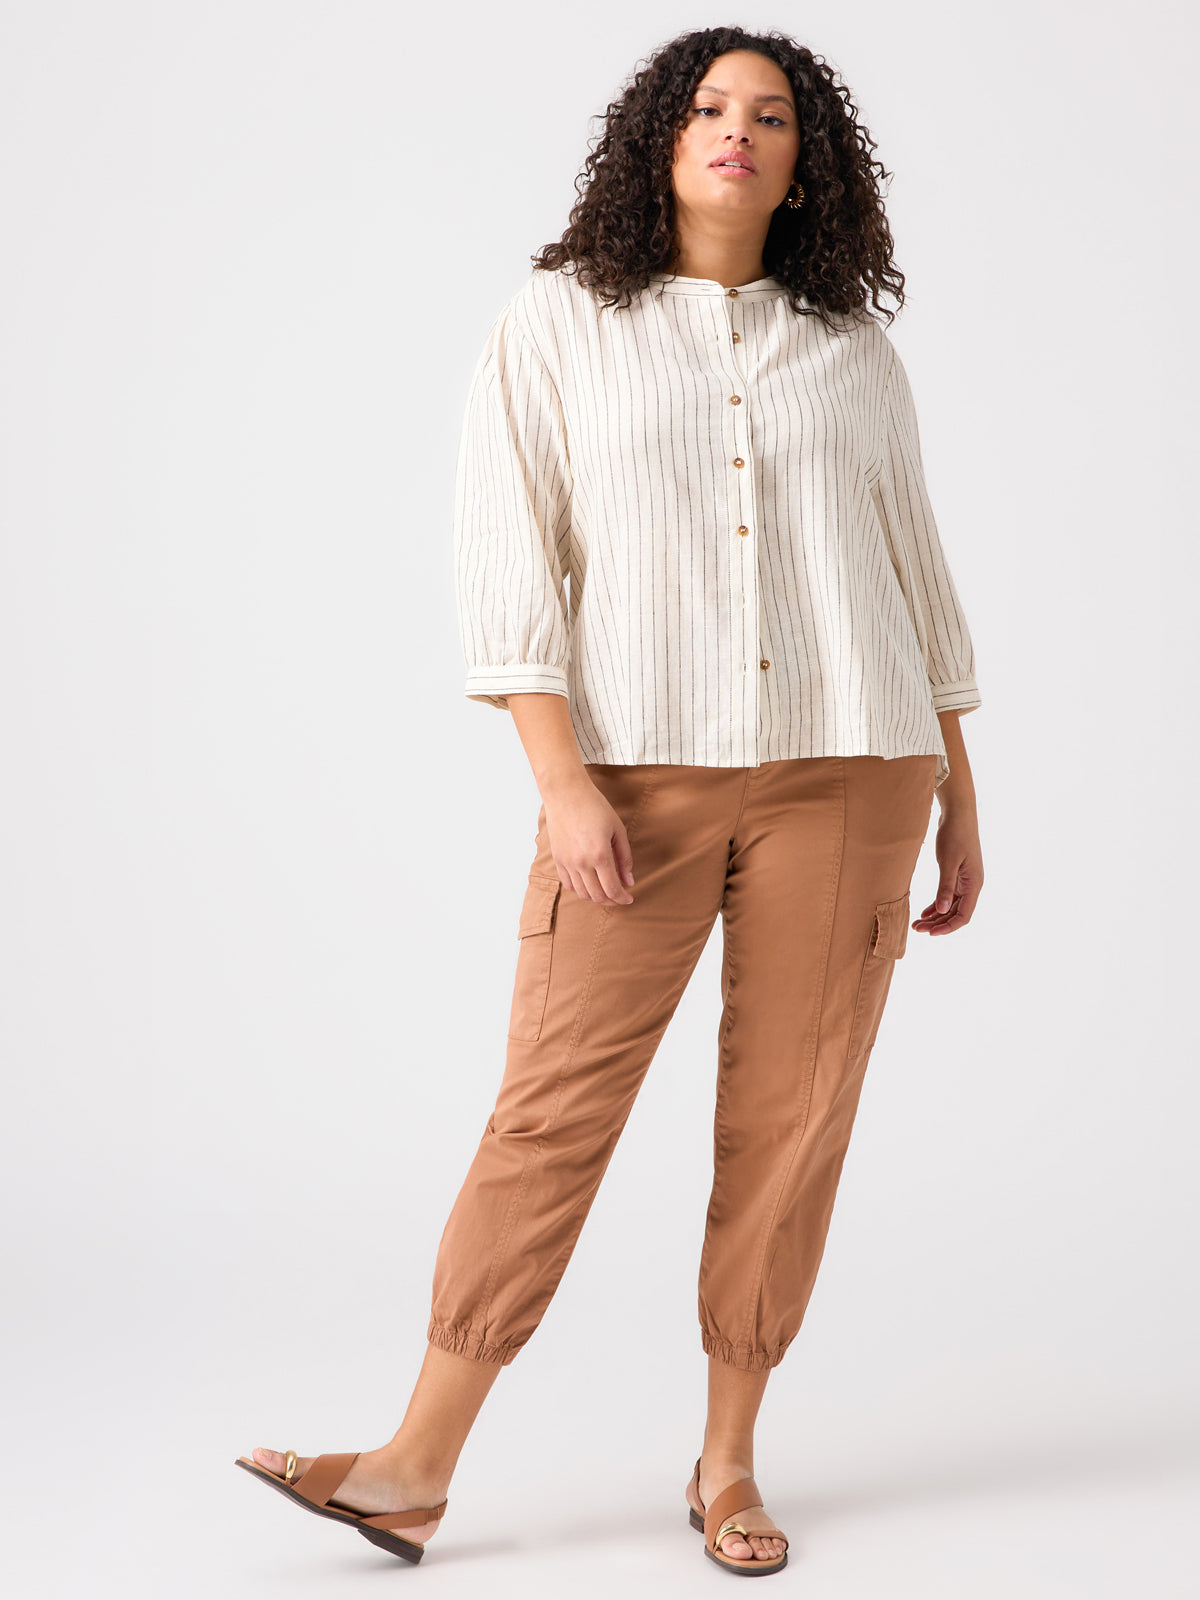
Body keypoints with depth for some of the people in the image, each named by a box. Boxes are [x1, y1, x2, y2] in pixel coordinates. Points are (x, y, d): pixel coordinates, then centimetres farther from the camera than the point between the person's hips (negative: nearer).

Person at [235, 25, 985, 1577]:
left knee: (788, 1124, 3)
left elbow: (917, 575, 16)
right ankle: (417, 1470, 5)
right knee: (552, 1109, -4)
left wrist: (960, 802, 14)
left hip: (846, 773, 2)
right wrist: (564, 781, -12)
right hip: (642, 771, -2)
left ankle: (728, 1461, 18)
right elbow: (510, 561, -2)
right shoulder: (558, 324, 5)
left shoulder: (854, 353, 12)